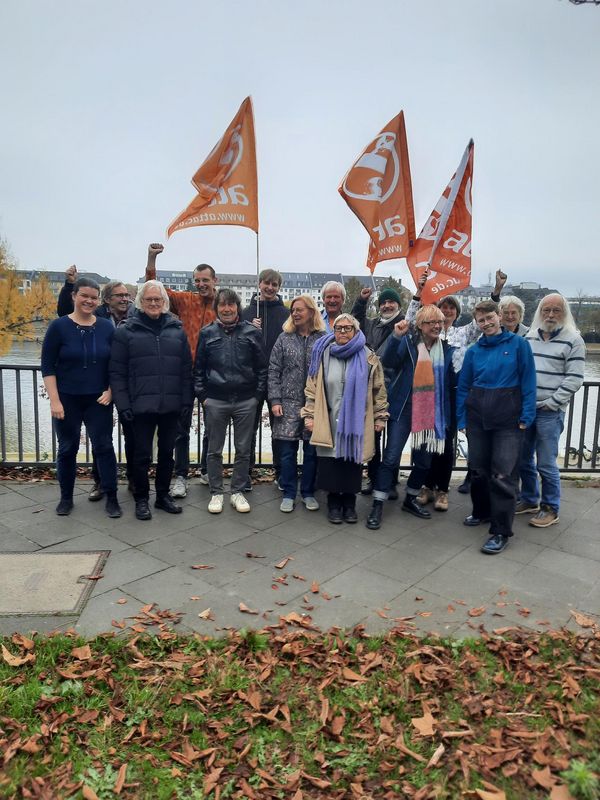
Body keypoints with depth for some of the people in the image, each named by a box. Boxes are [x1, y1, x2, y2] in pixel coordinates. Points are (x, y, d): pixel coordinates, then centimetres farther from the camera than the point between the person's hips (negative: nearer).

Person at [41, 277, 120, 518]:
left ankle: (111, 497, 12)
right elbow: (47, 366, -6)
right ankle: (66, 498, 25)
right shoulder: (59, 326, -5)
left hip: (99, 400, 1)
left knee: (104, 446, 2)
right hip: (67, 400, -1)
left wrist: (110, 391, -6)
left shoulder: (107, 327, 1)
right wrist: (54, 400, -12)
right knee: (68, 449, 10)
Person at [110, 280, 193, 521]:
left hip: (171, 405, 3)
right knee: (142, 455, 6)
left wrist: (187, 400, 2)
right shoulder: (126, 330, -1)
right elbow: (117, 372, -2)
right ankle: (141, 499, 23)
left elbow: (186, 368, 8)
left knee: (166, 452, 13)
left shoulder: (177, 329, 7)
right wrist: (123, 404, -9)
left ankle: (163, 495, 28)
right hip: (142, 405, -2)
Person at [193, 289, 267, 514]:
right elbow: (198, 369, 7)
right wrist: (202, 396, 1)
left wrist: (258, 396, -2)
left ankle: (238, 491, 22)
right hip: (215, 401, 0)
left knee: (243, 450, 8)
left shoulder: (252, 332, 2)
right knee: (214, 450, 8)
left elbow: (262, 368, 4)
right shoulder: (207, 333, 4)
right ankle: (216, 493, 21)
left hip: (246, 402, 0)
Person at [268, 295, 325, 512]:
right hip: (289, 402, 1)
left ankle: (308, 492, 22)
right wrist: (275, 400, -4)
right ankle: (288, 494, 18)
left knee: (311, 451, 7)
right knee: (287, 451, 4)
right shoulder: (284, 338, 4)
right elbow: (274, 371, 3)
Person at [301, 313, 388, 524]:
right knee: (331, 463, 4)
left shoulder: (368, 357, 0)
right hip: (329, 422, 1)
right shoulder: (323, 355, 3)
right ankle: (334, 504, 21)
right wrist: (309, 415, 0)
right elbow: (312, 388, 4)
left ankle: (349, 503, 24)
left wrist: (379, 417, 2)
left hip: (356, 422, 0)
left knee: (352, 462, 6)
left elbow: (378, 390, 3)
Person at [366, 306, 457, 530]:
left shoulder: (447, 350, 6)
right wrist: (396, 336, -35)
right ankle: (377, 505, 3)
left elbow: (452, 382, 11)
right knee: (391, 457, -6)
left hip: (431, 413, 4)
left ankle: (410, 500, 34)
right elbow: (388, 362, -23)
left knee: (424, 461, 13)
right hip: (403, 409, -4)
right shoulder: (408, 342, -5)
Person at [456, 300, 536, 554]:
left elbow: (528, 381, -3)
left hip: (509, 417, -3)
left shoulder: (518, 344, -1)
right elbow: (463, 386, 10)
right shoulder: (474, 351, 8)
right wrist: (461, 419, 5)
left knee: (503, 474, -5)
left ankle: (501, 531, 3)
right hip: (477, 415, 4)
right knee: (478, 467, 10)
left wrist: (526, 415, -9)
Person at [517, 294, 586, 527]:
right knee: (524, 459, 13)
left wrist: (551, 403, -13)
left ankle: (550, 509, 15)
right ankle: (529, 500, 29)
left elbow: (573, 379, -9)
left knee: (546, 464, -1)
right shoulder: (530, 337, 11)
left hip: (550, 412, -5)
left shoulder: (573, 340, -4)